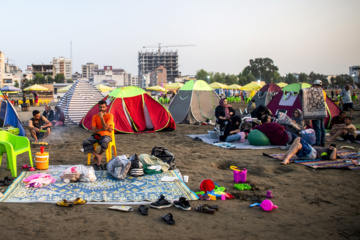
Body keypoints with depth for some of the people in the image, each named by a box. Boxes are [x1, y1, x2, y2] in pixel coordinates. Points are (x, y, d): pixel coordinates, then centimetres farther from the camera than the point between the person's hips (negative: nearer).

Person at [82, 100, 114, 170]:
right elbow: (93, 130, -2)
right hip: (96, 135, 3)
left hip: (106, 136, -3)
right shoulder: (95, 117, 6)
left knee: (104, 142, -40)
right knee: (85, 143, -25)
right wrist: (102, 129, -15)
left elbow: (106, 127, -17)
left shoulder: (109, 116, -3)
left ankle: (99, 154, -8)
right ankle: (98, 156, -18)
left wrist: (101, 117, -18)